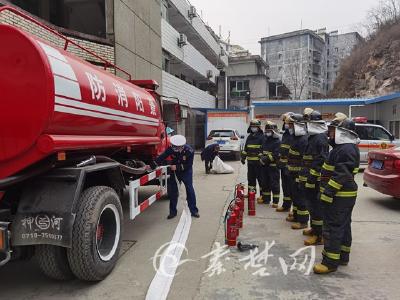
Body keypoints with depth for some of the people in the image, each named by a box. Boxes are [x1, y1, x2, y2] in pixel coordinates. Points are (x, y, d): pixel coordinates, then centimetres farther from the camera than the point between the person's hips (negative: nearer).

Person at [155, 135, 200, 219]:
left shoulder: (189, 151, -27)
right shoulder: (171, 149, -21)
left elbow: (189, 165, -22)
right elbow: (161, 157, -20)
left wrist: (177, 167, -29)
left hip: (186, 172, -2)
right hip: (175, 171, 3)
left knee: (190, 190, -2)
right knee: (172, 191, 3)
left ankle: (194, 211, 9)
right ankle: (173, 212, 15)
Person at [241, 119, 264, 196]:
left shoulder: (262, 137, -6)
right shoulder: (249, 137, 16)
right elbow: (245, 148, 22)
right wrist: (243, 157, 19)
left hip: (258, 162, -7)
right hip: (250, 161, 7)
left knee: (260, 178, -4)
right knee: (250, 178, 14)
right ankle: (251, 192, 26)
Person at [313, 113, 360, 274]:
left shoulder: (346, 149, -21)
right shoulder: (343, 147, 13)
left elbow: (341, 175, -26)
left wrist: (328, 193, -25)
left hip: (339, 196, -11)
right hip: (343, 195, 11)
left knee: (333, 227, -6)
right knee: (343, 225, 17)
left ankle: (331, 261, 0)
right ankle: (343, 256, 30)